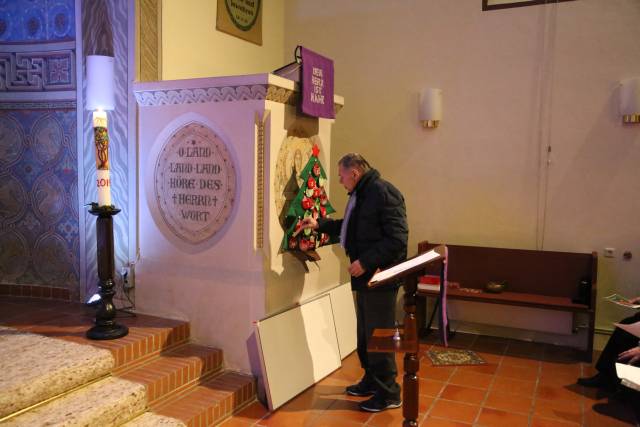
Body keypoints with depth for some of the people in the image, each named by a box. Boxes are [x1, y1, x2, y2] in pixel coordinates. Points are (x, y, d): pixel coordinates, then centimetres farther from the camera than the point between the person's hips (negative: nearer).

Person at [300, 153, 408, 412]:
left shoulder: (384, 193, -17)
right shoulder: (359, 194, 14)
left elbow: (397, 238, -22)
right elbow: (349, 227, 29)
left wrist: (365, 261, -23)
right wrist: (320, 224, 22)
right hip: (363, 276, 10)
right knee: (365, 333, 18)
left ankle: (388, 393, 12)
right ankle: (371, 381, 34)